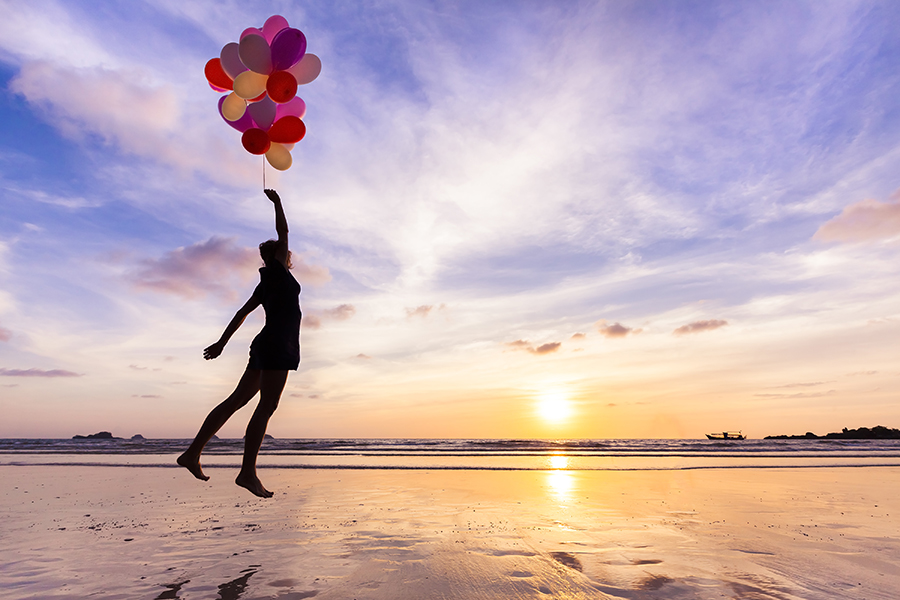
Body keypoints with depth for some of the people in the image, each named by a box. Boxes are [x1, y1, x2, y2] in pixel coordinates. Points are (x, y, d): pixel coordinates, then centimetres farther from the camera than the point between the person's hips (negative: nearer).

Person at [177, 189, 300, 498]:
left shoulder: (267, 283, 23)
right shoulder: (275, 270, 2)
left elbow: (242, 312, 22)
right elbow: (283, 232, 0)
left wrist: (222, 342, 24)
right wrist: (276, 202, 14)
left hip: (267, 346, 9)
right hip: (277, 345, -9)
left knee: (237, 400, 9)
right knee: (267, 406, -9)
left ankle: (193, 453, 13)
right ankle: (248, 472, -8)